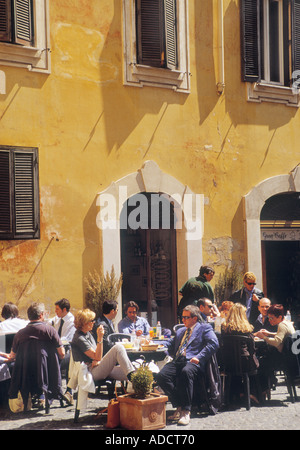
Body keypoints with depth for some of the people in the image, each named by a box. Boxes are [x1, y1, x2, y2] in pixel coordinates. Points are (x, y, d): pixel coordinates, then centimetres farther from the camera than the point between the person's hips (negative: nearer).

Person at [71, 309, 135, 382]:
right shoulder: (79, 338, -11)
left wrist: (97, 360, -2)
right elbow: (97, 357, -15)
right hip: (92, 372, -9)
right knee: (118, 347, -24)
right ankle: (131, 375, -29)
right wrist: (100, 337, -21)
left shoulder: (88, 333, 18)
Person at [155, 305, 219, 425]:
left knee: (186, 372, -40)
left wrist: (199, 357, -14)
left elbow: (214, 343, -3)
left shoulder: (204, 328, 14)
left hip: (193, 362, -5)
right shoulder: (180, 331, 35)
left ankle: (186, 411, -33)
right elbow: (170, 346, 33)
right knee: (161, 375, -25)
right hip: (177, 361, 6)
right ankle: (179, 406, -15)